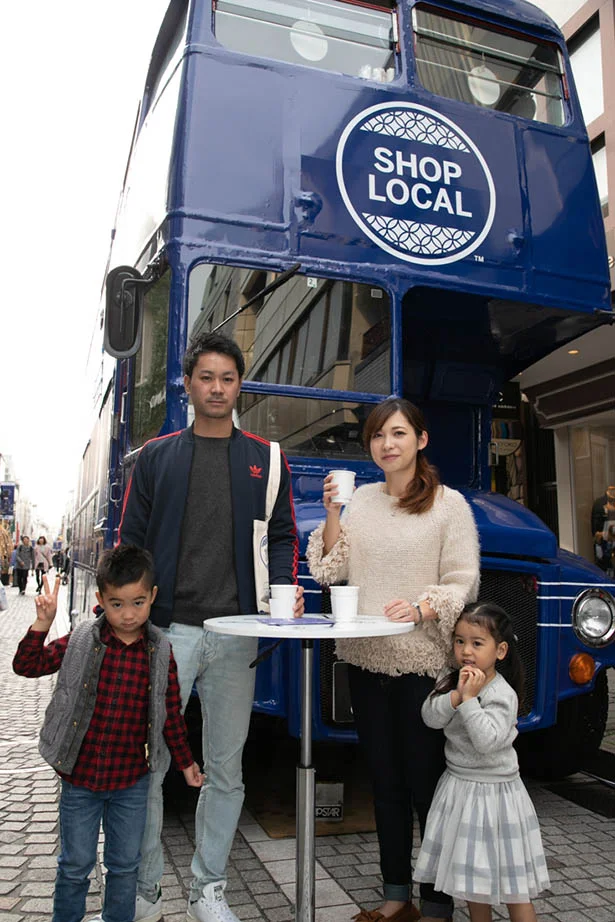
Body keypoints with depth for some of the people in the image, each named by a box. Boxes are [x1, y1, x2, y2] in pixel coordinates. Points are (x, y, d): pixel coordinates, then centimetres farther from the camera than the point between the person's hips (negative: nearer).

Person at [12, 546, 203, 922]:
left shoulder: (161, 653, -8)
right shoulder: (80, 643, -10)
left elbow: (171, 712, 1)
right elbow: (27, 665, -10)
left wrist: (186, 761, 9)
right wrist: (42, 624, -25)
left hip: (132, 782, 1)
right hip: (79, 777, 0)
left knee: (125, 866, 17)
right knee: (75, 866, 16)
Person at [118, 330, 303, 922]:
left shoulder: (265, 459, 9)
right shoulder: (156, 457, 7)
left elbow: (282, 535, 10)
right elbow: (130, 540, 6)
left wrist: (284, 586, -9)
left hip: (236, 634, 1)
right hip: (164, 630, 0)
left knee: (225, 768, 11)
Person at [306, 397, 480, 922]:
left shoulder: (449, 504, -5)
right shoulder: (361, 499, 8)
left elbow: (463, 583, -8)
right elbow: (332, 572, 6)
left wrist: (421, 608, -25)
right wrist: (332, 514, -6)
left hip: (423, 664, -4)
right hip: (366, 661, 5)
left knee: (427, 784, 4)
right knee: (385, 781, 16)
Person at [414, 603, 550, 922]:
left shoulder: (502, 695, -19)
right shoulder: (451, 681, 0)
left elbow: (488, 742, -30)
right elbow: (430, 717, -12)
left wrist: (469, 700, -31)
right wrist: (457, 695, -25)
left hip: (494, 790, -6)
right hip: (459, 786, 6)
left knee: (512, 885, 4)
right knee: (473, 874, 19)